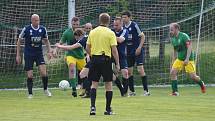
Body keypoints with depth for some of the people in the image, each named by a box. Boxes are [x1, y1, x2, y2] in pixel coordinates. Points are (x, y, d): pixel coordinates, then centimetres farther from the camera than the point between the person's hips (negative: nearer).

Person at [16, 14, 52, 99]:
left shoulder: (42, 29, -2)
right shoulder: (26, 29, -10)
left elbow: (46, 40, 14)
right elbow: (19, 41, 0)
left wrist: (49, 51, 3)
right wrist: (18, 55, -2)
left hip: (39, 53, 2)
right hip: (28, 54, -2)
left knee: (43, 72, -15)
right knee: (30, 75, -4)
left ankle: (45, 89, 8)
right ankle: (30, 94, 9)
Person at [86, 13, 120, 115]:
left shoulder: (92, 32, 5)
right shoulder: (110, 33, -6)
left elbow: (87, 48, 7)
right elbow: (114, 50, -9)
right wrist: (117, 64, -3)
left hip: (94, 59, 3)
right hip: (106, 59, -3)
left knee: (94, 84, 8)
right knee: (108, 85, 6)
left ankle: (93, 106, -6)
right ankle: (108, 109, 9)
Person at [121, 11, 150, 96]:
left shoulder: (134, 25, -10)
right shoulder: (123, 27, 6)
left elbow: (142, 36, -7)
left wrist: (139, 48, -13)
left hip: (137, 51, -6)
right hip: (129, 52, 6)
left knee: (140, 70, -12)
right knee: (129, 71, 5)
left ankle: (146, 90, -8)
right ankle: (132, 91, 13)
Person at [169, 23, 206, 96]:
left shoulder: (184, 36, -16)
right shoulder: (173, 39, 7)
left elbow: (189, 47, -20)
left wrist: (187, 59, -27)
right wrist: (174, 61, 17)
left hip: (188, 59, -6)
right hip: (179, 59, 6)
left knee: (193, 76, -6)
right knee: (172, 72, -12)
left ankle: (202, 84, 26)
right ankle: (175, 92, -9)